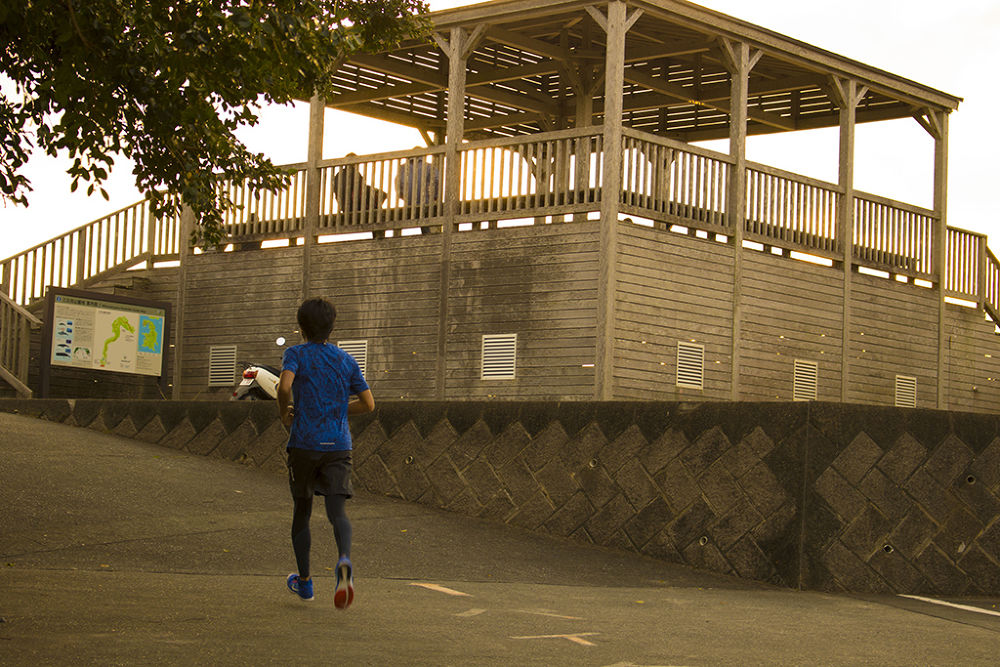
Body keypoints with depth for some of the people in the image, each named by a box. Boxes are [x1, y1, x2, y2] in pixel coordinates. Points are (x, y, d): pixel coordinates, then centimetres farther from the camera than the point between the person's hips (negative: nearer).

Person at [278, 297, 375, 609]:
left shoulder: (296, 354, -1)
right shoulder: (346, 360, 11)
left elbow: (285, 386, -21)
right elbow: (368, 404, 10)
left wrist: (284, 413, -2)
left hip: (304, 443, -2)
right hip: (339, 445, 2)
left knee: (301, 511, 14)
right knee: (337, 511, -6)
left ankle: (304, 580, 24)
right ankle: (344, 559, -37)